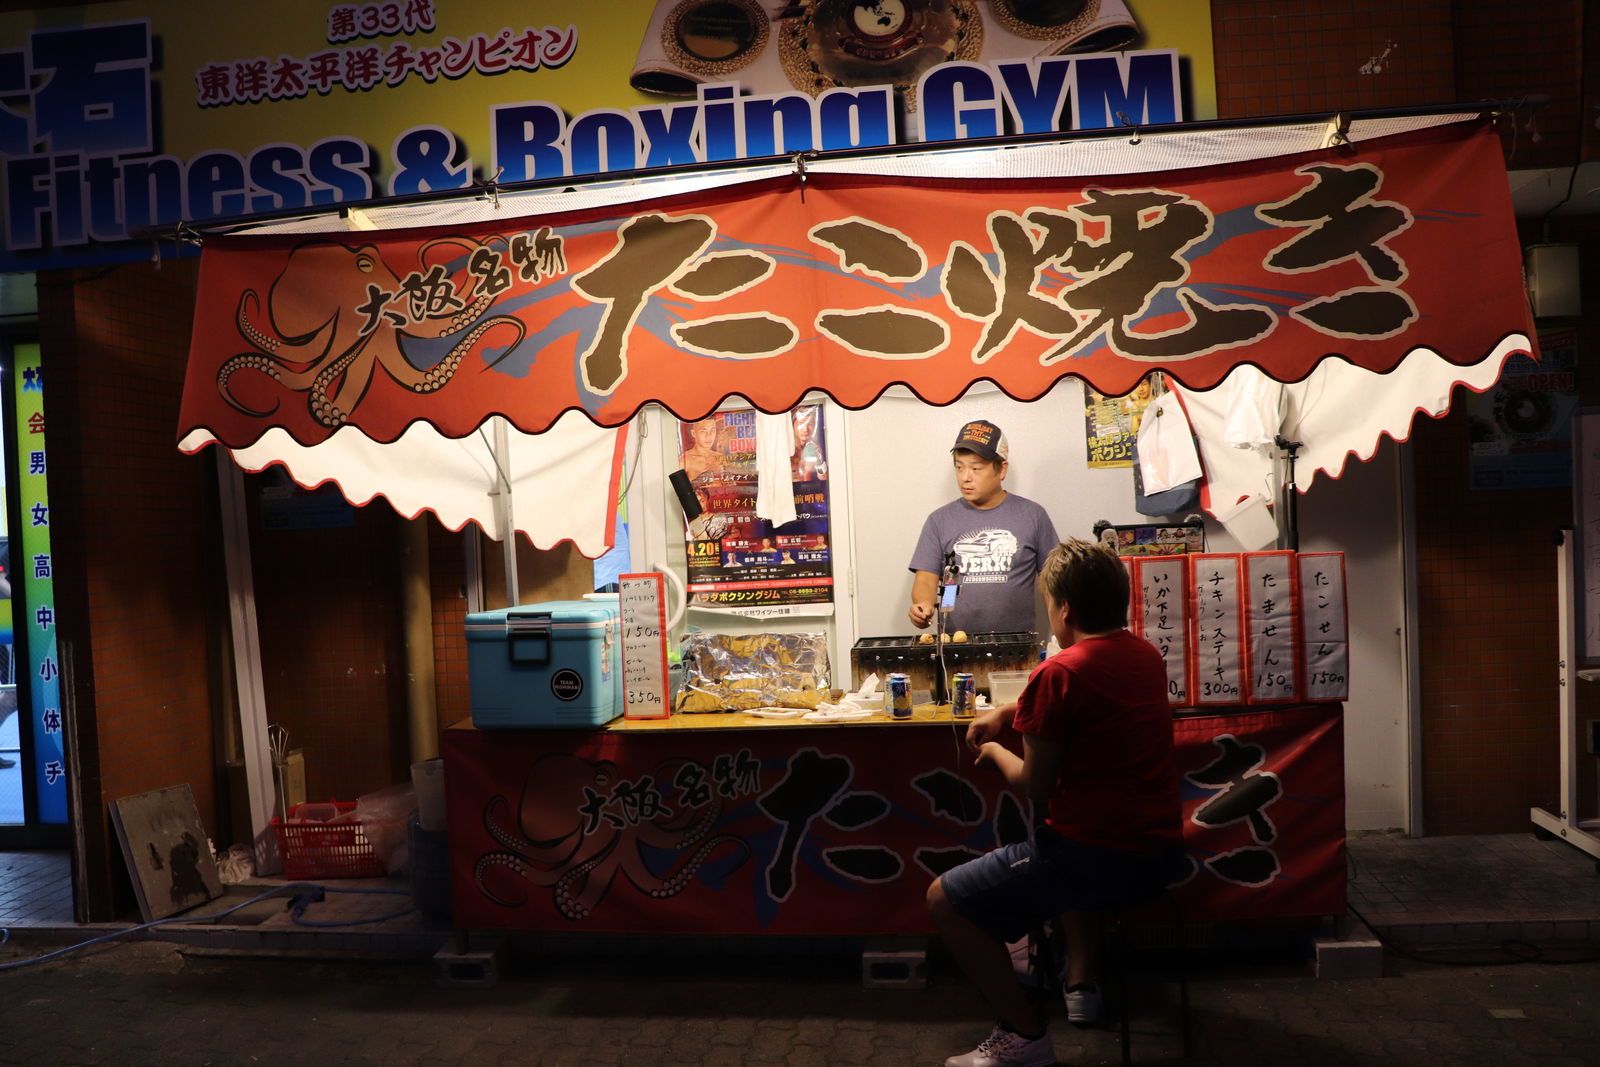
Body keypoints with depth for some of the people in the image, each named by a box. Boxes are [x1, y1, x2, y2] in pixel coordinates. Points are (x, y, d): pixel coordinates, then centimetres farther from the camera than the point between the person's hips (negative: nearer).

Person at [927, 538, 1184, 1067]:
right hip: (1162, 851, 9)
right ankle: (1081, 982, 34)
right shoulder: (1147, 655, 8)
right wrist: (1009, 711, 21)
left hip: (1098, 856, -9)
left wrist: (995, 752, 7)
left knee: (943, 901, 5)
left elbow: (1035, 786, -12)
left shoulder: (1058, 672, -17)